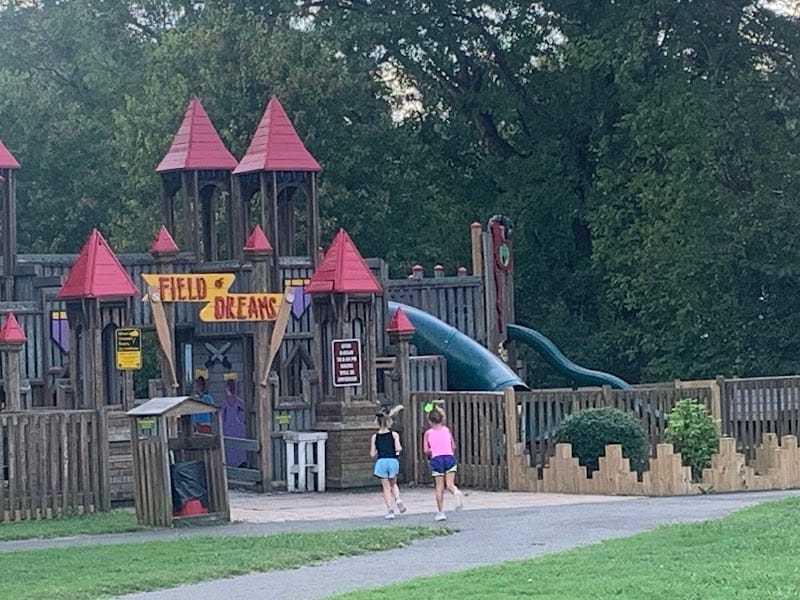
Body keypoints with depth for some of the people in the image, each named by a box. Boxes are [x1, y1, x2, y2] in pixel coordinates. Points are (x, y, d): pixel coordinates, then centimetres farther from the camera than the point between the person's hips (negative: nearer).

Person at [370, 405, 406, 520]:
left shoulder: (375, 437, 2)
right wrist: (399, 449, 12)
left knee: (386, 487, 7)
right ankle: (397, 499, -5)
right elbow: (398, 448, -10)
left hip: (381, 462, 0)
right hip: (393, 461, 0)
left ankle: (390, 509, -3)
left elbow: (372, 454, 1)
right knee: (393, 484, 22)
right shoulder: (394, 435, -1)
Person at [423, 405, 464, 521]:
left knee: (439, 487, 6)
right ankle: (456, 492, -37)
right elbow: (453, 447, 10)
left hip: (436, 459, -1)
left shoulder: (428, 433, 2)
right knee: (450, 484, -1)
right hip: (450, 457, 1)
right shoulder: (447, 430, 8)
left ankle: (440, 512, 5)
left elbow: (426, 450, 0)